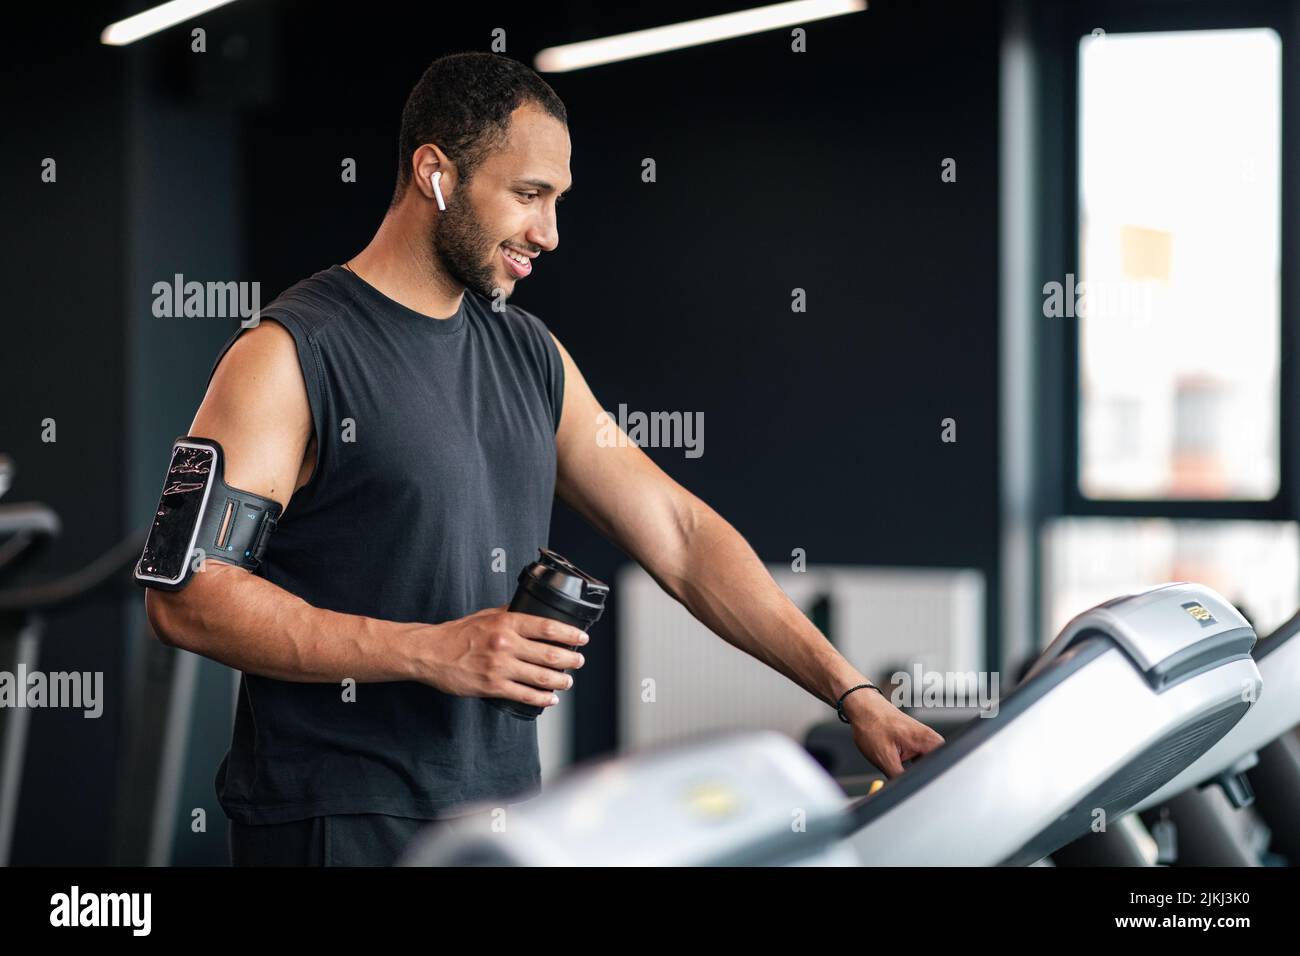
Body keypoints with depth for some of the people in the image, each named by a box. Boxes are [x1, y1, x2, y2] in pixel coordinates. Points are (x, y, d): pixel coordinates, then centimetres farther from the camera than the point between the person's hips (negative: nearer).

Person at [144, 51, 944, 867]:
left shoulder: (531, 354, 12)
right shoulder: (293, 353, -9)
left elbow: (677, 532, 10)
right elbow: (186, 592, -16)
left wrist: (851, 693, 3)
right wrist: (428, 652, -22)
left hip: (506, 804, 6)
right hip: (341, 826, -6)